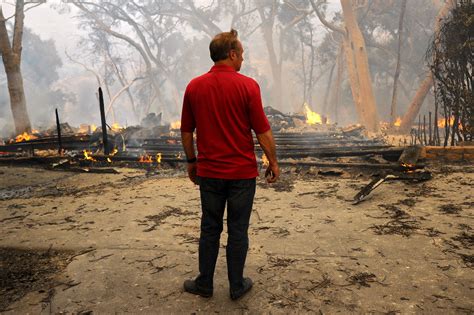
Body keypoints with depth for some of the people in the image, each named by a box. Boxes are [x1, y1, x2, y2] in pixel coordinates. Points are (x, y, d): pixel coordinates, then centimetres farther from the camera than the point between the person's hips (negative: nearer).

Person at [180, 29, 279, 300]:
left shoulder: (194, 86, 1)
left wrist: (192, 162, 18)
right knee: (238, 230, 9)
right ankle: (237, 286, 22)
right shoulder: (247, 85, -11)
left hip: (209, 172, 3)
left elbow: (187, 131, 6)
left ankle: (205, 284, 26)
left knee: (210, 229, 14)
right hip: (242, 172, -3)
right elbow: (263, 131, -10)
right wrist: (273, 162, 3)